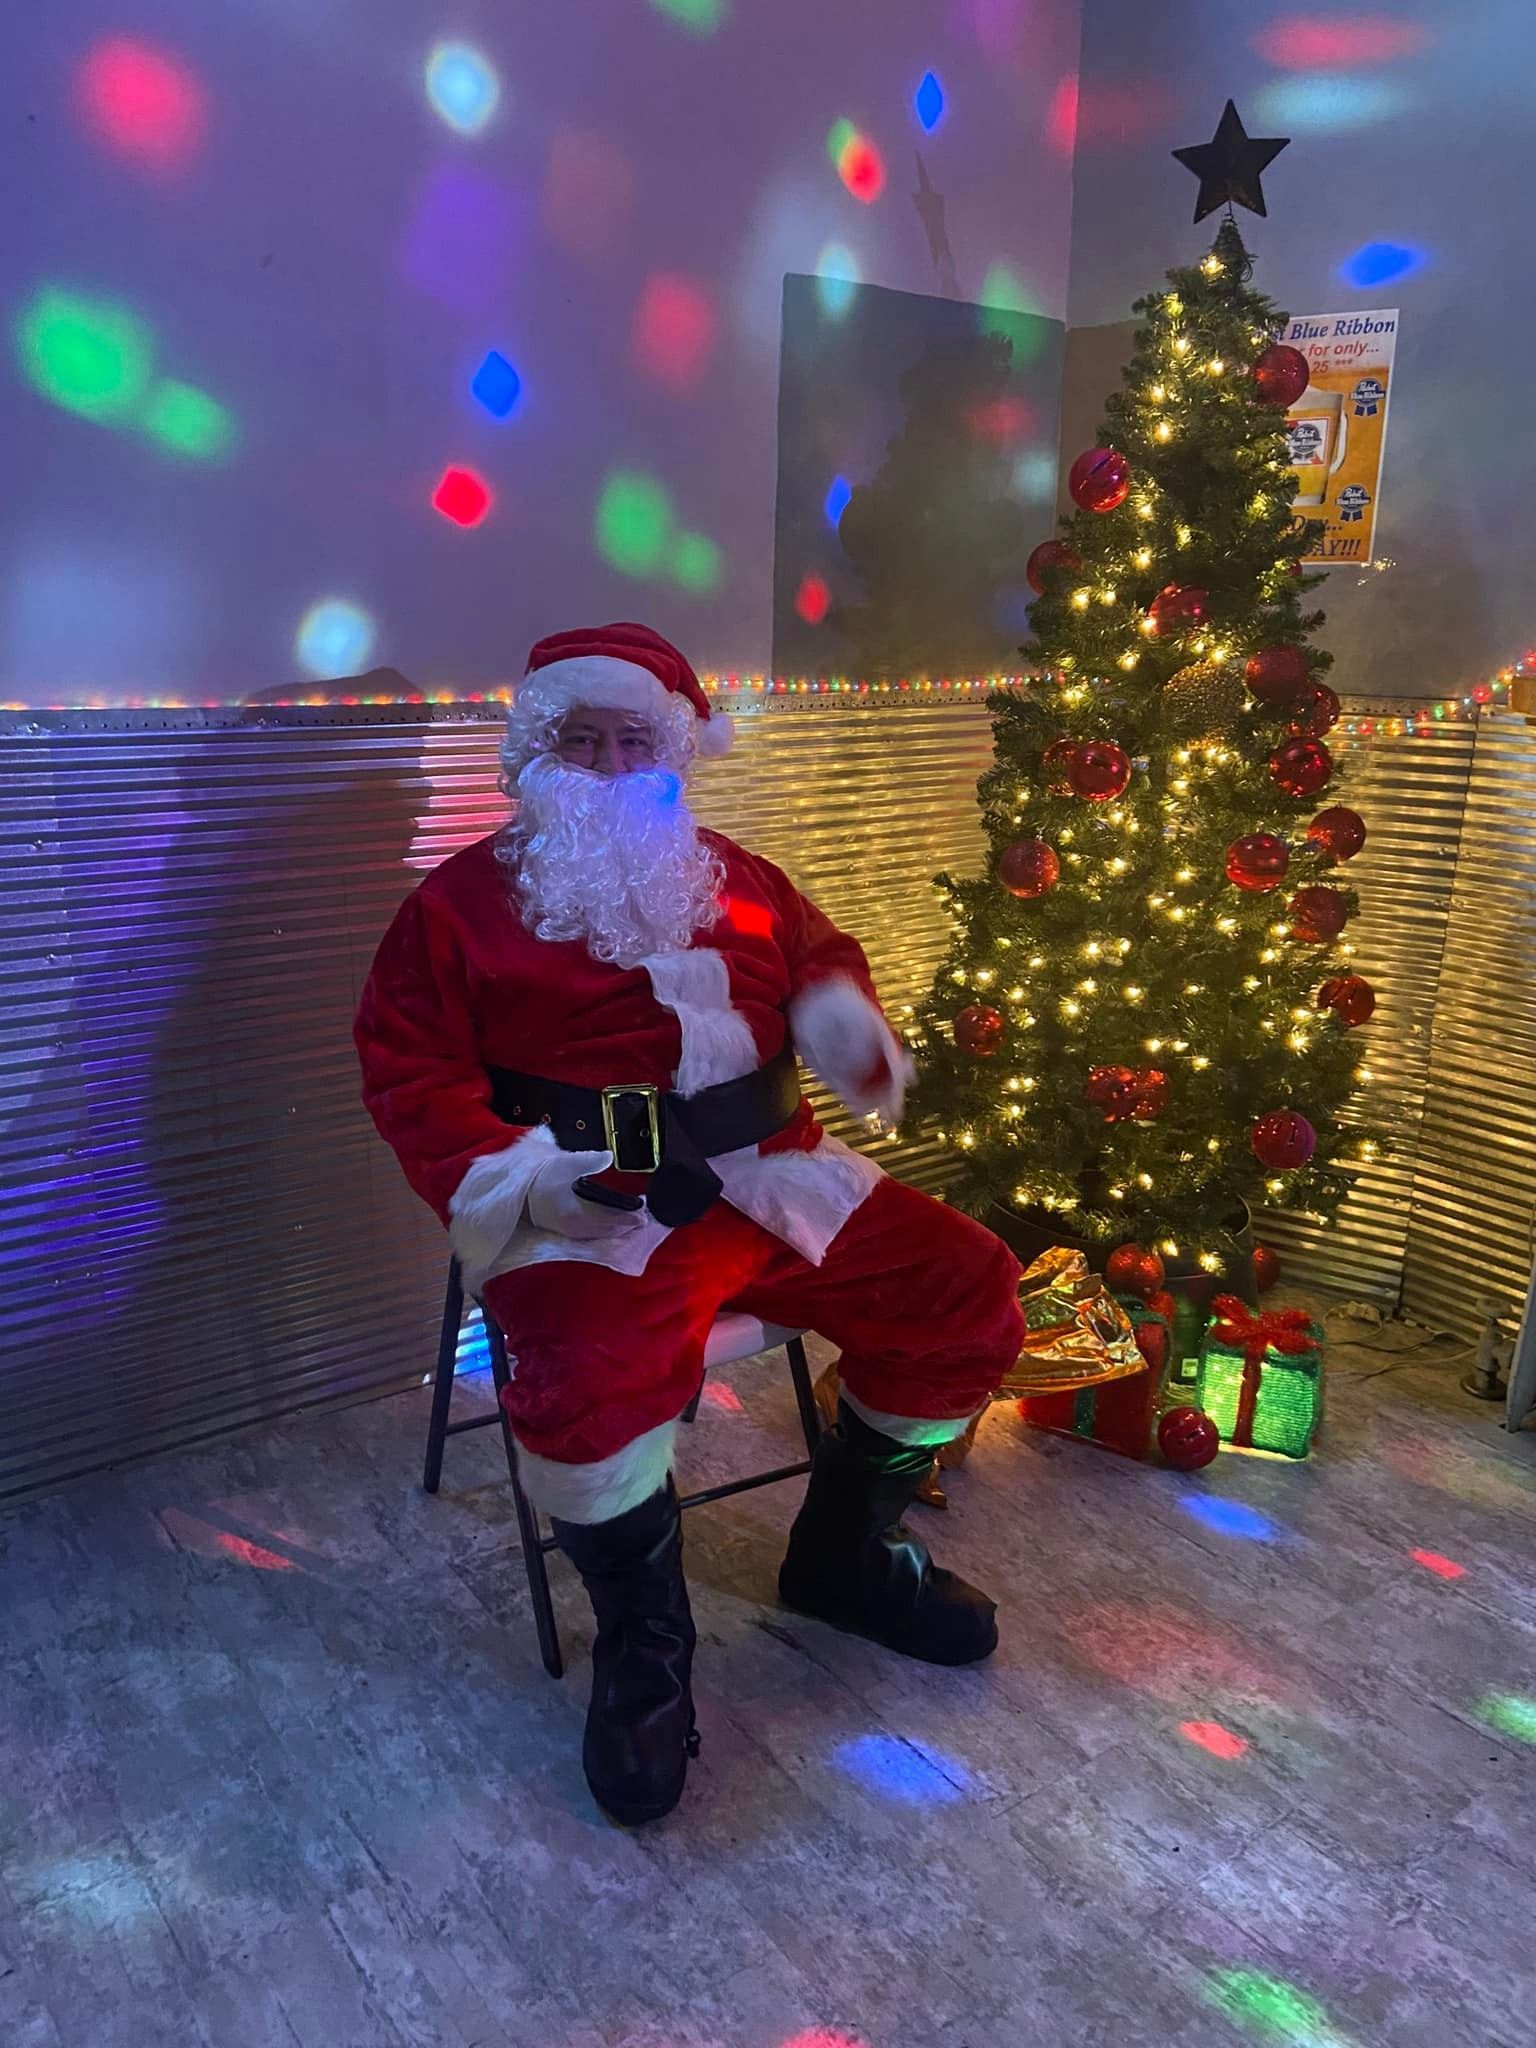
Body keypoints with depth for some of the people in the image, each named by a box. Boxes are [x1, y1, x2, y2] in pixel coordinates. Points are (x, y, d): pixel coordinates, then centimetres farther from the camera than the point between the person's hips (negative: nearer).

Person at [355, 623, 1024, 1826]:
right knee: (592, 1383, -35)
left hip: (769, 1176, 5)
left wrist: (841, 1009, 2)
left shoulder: (731, 878, 16)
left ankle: (845, 1552, 19)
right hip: (593, 1210, -5)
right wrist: (511, 1178, -17)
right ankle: (643, 1639, -2)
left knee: (968, 1291, -3)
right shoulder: (466, 902, 3)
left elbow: (820, 951, 27)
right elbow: (410, 1070, -1)